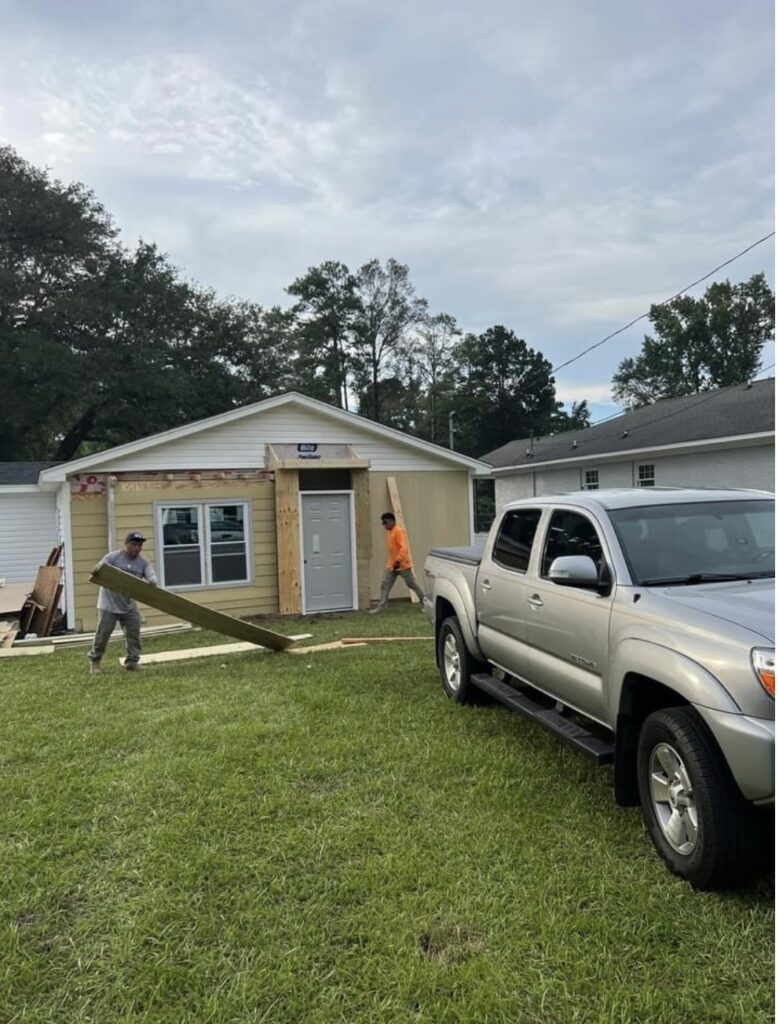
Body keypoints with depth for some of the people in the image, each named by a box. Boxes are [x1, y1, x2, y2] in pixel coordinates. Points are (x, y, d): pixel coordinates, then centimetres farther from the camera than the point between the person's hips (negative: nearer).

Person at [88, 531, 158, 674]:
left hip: (129, 605, 4)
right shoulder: (112, 557, -9)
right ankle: (94, 660, 21)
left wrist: (152, 582, -38)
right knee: (103, 633, 2)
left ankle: (132, 662, 8)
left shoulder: (143, 562, 1)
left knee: (134, 633, 0)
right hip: (109, 604, -4)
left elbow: (151, 575, -13)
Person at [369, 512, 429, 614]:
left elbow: (404, 547, -25)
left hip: (403, 565, -9)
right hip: (391, 565, 9)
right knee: (385, 584, 2)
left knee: (412, 584, 3)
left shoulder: (399, 531, -16)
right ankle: (380, 607, 3)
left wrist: (398, 560, -32)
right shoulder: (389, 532, 13)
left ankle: (425, 602, 17)